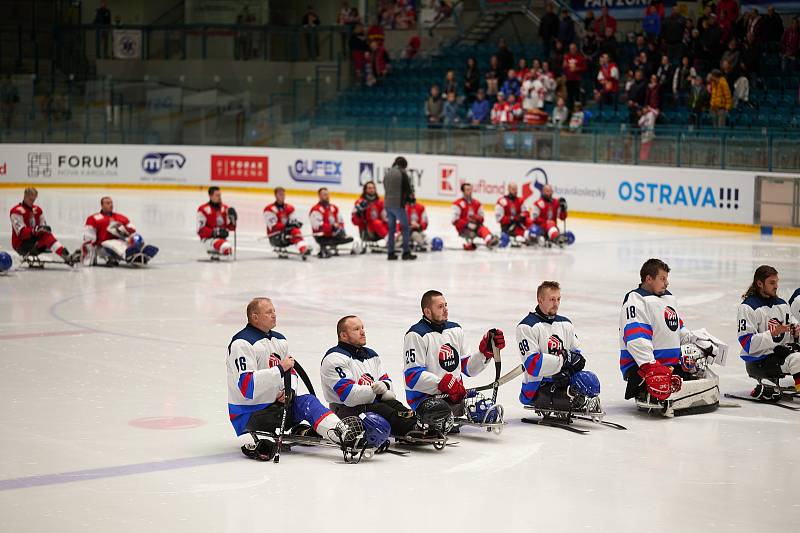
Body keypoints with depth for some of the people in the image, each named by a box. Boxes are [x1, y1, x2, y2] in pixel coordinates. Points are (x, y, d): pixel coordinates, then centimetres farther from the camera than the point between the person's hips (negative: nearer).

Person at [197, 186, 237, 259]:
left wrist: (232, 218, -8)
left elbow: (231, 227, 12)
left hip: (222, 238, 7)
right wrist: (214, 232, -20)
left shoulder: (225, 209, 9)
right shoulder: (203, 209, -10)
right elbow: (200, 230, -11)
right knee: (226, 248, -32)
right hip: (209, 238, -7)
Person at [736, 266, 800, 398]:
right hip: (758, 361, -7)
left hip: (781, 351, 7)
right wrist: (773, 334, -25)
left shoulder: (782, 304, 13)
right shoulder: (748, 307, -9)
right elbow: (747, 342, -16)